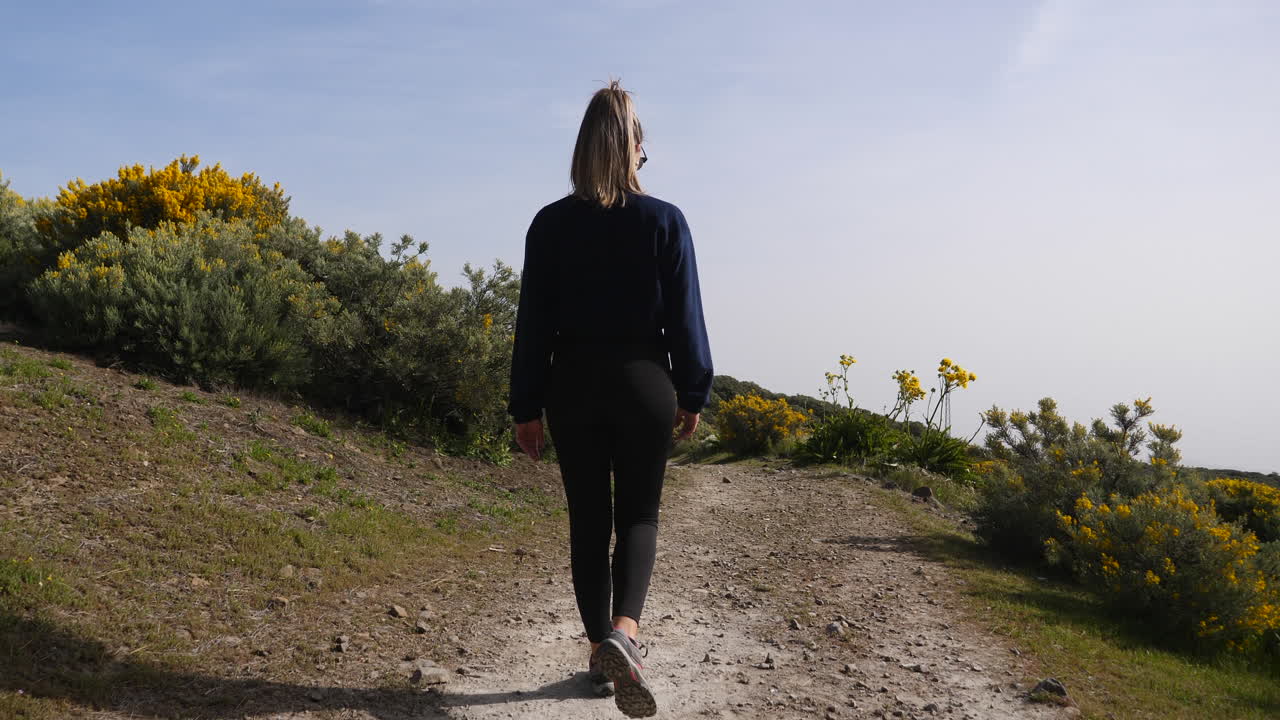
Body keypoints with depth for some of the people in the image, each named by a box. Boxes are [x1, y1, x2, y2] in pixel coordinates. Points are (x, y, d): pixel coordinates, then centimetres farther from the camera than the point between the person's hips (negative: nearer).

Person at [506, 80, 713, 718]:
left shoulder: (551, 224, -3)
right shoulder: (665, 221, -5)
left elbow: (533, 321, -2)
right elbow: (685, 316, -2)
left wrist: (526, 407, 5)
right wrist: (692, 395, 8)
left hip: (574, 385, 1)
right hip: (644, 382, -1)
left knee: (588, 520, 12)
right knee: (639, 514, 11)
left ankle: (600, 650, 18)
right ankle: (624, 629, -13)